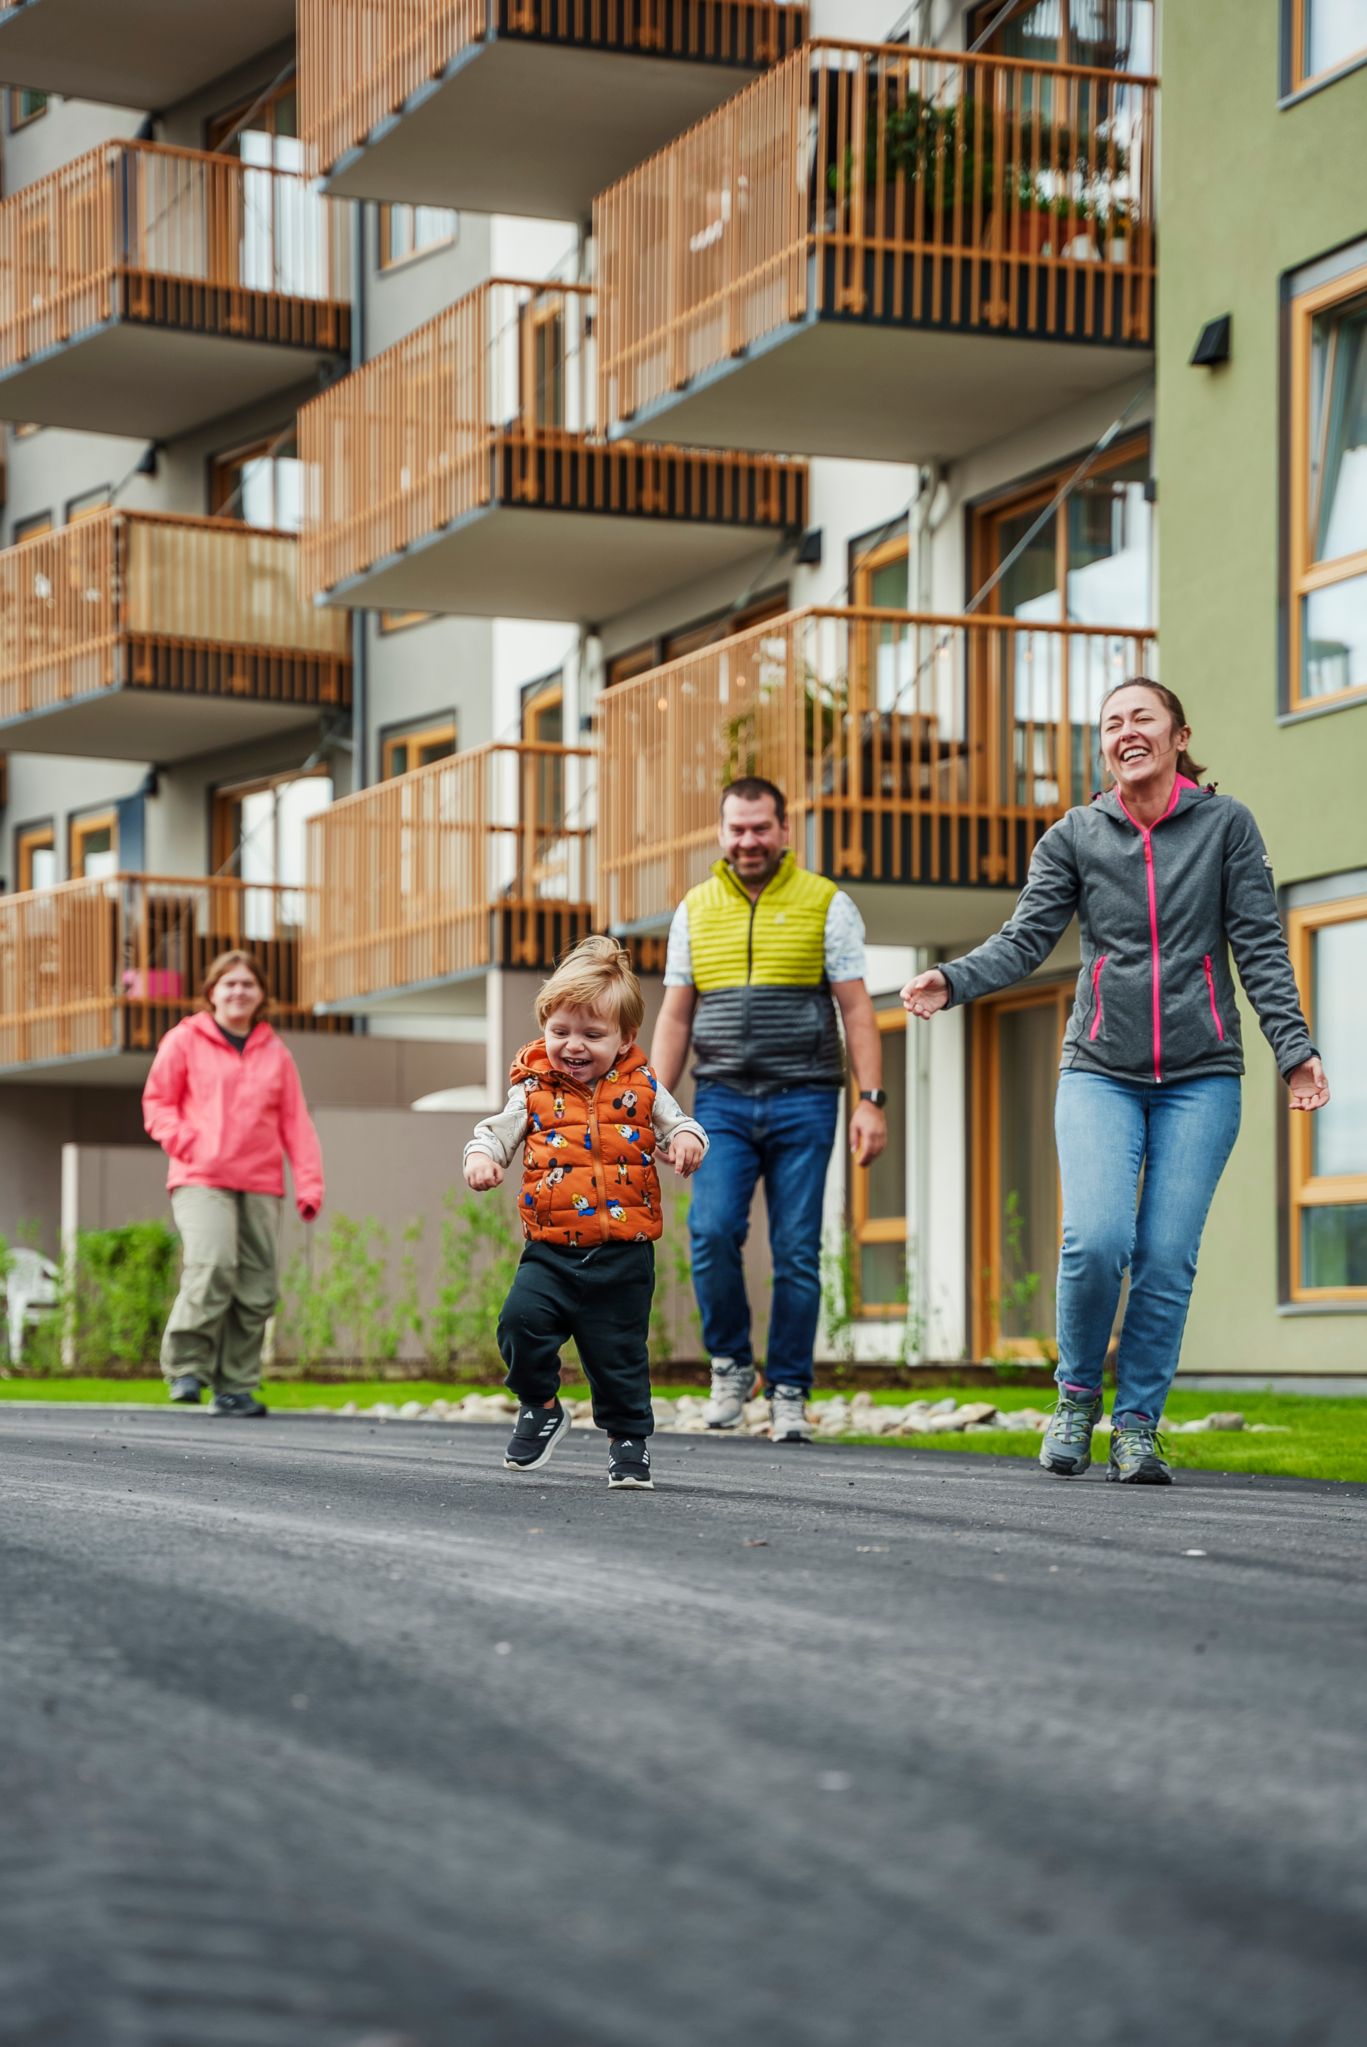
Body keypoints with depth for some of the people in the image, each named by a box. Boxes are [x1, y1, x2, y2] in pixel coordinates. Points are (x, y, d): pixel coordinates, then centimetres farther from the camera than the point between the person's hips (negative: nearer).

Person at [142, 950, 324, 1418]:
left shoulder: (274, 1053, 16)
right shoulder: (184, 1041, 8)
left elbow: (295, 1122, 14)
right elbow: (157, 1102, 8)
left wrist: (309, 1184, 4)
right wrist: (187, 1144, -8)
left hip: (261, 1185, 4)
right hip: (201, 1181, -4)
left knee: (257, 1289, -1)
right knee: (212, 1266, -23)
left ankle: (236, 1387, 7)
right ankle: (185, 1366, -10)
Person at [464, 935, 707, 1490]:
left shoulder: (640, 1089, 3)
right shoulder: (534, 1091, 4)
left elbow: (678, 1126, 8)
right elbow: (497, 1131, 5)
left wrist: (687, 1140, -16)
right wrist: (480, 1156, -16)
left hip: (623, 1254, 0)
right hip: (551, 1250, 1)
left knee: (619, 1353, 3)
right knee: (521, 1319, -20)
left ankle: (628, 1440, 24)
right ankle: (540, 1408, 6)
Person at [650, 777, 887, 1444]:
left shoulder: (826, 905, 3)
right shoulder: (696, 911, 11)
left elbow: (857, 1010, 2)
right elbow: (674, 1019, 13)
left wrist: (871, 1101, -7)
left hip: (803, 1101, -2)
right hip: (723, 1100, 2)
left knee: (796, 1252, -2)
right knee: (712, 1229, -16)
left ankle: (789, 1391, 8)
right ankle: (731, 1364, 4)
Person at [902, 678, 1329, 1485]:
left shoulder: (1226, 824, 4)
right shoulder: (1075, 836, 7)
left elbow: (1260, 948, 2)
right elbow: (1026, 939, 0)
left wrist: (1294, 1045, -8)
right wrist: (953, 980, -18)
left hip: (1201, 1076, 0)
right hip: (1101, 1071, 0)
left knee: (1167, 1258, -6)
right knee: (1096, 1239, -17)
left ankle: (1138, 1427, 8)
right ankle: (1078, 1396, 6)